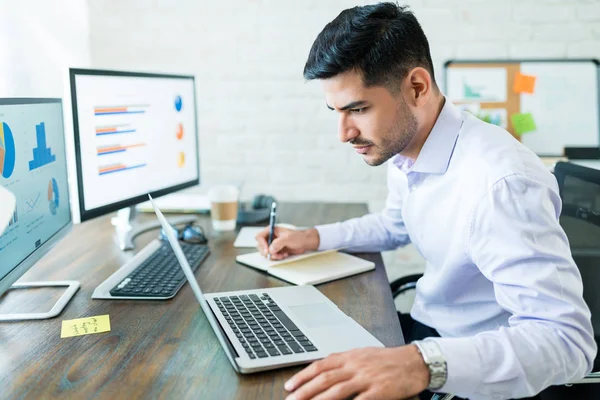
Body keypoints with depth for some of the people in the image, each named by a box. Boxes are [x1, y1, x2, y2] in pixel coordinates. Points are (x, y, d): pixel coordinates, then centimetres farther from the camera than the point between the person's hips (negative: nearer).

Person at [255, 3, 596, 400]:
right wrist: (315, 238, 3)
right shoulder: (403, 148, -3)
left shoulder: (501, 182, -30)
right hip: (426, 326, 7)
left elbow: (567, 339, -34)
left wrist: (424, 363, -48)